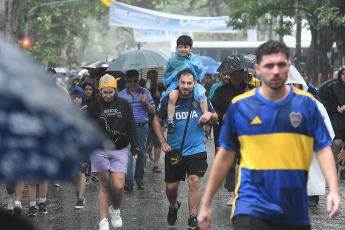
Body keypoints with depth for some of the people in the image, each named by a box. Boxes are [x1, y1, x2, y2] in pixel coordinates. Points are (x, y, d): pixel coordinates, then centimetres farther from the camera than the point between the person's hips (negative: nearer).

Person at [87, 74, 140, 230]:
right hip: (99, 151, -1)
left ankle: (115, 209, 20)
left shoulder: (124, 105, 6)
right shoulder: (94, 107, 3)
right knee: (104, 186, 1)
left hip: (120, 151, 1)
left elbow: (131, 128, 11)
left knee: (118, 186, -10)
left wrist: (135, 148, 6)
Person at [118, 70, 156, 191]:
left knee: (141, 154, 9)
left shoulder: (145, 92, 8)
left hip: (142, 127, 2)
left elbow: (153, 111, 8)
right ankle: (128, 181, -13)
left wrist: (146, 103, -11)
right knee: (128, 154, -12)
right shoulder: (122, 94, 6)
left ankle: (139, 179, 22)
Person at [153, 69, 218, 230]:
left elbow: (216, 120, 12)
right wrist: (163, 142, 0)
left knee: (194, 182, -15)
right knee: (171, 186, 8)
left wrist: (210, 115, -12)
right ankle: (173, 206, 42)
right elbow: (156, 121, 9)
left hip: (196, 150, -1)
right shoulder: (168, 101, -2)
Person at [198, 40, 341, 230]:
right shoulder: (240, 106, 1)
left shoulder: (306, 103, 4)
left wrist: (333, 190, -13)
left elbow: (323, 149, 2)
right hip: (251, 207, -2)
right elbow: (225, 155, 8)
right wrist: (205, 203, 9)